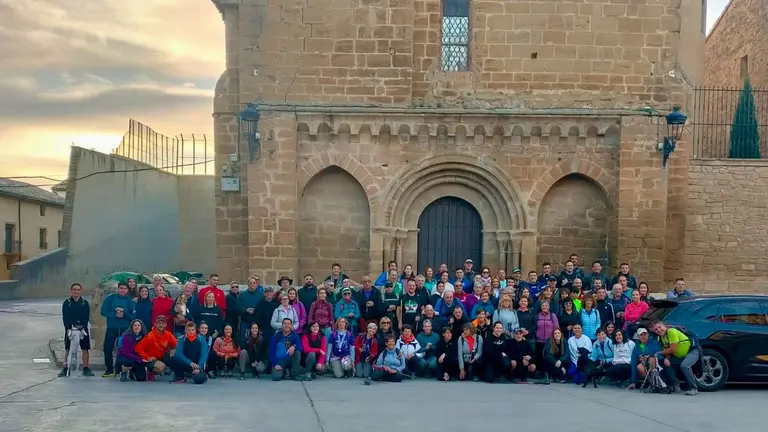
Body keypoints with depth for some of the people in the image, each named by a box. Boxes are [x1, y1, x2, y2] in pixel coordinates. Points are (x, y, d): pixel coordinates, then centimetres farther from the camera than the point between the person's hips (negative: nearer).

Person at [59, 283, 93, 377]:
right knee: (68, 349, 4)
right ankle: (65, 368, 11)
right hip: (70, 329, 0)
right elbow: (65, 317, -4)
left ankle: (85, 369, 5)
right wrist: (68, 328, -16)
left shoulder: (85, 303, 2)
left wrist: (83, 327, -16)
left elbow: (86, 316, -3)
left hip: (82, 328, 0)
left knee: (85, 348, -1)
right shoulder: (66, 303, 1)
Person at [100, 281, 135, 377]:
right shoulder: (110, 298, 3)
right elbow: (103, 311, -2)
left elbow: (133, 316, 0)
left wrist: (124, 312, -17)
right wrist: (114, 315, -15)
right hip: (111, 327, 0)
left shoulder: (130, 301, 4)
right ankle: (109, 369, 8)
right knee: (107, 348, -3)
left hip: (125, 329, 0)